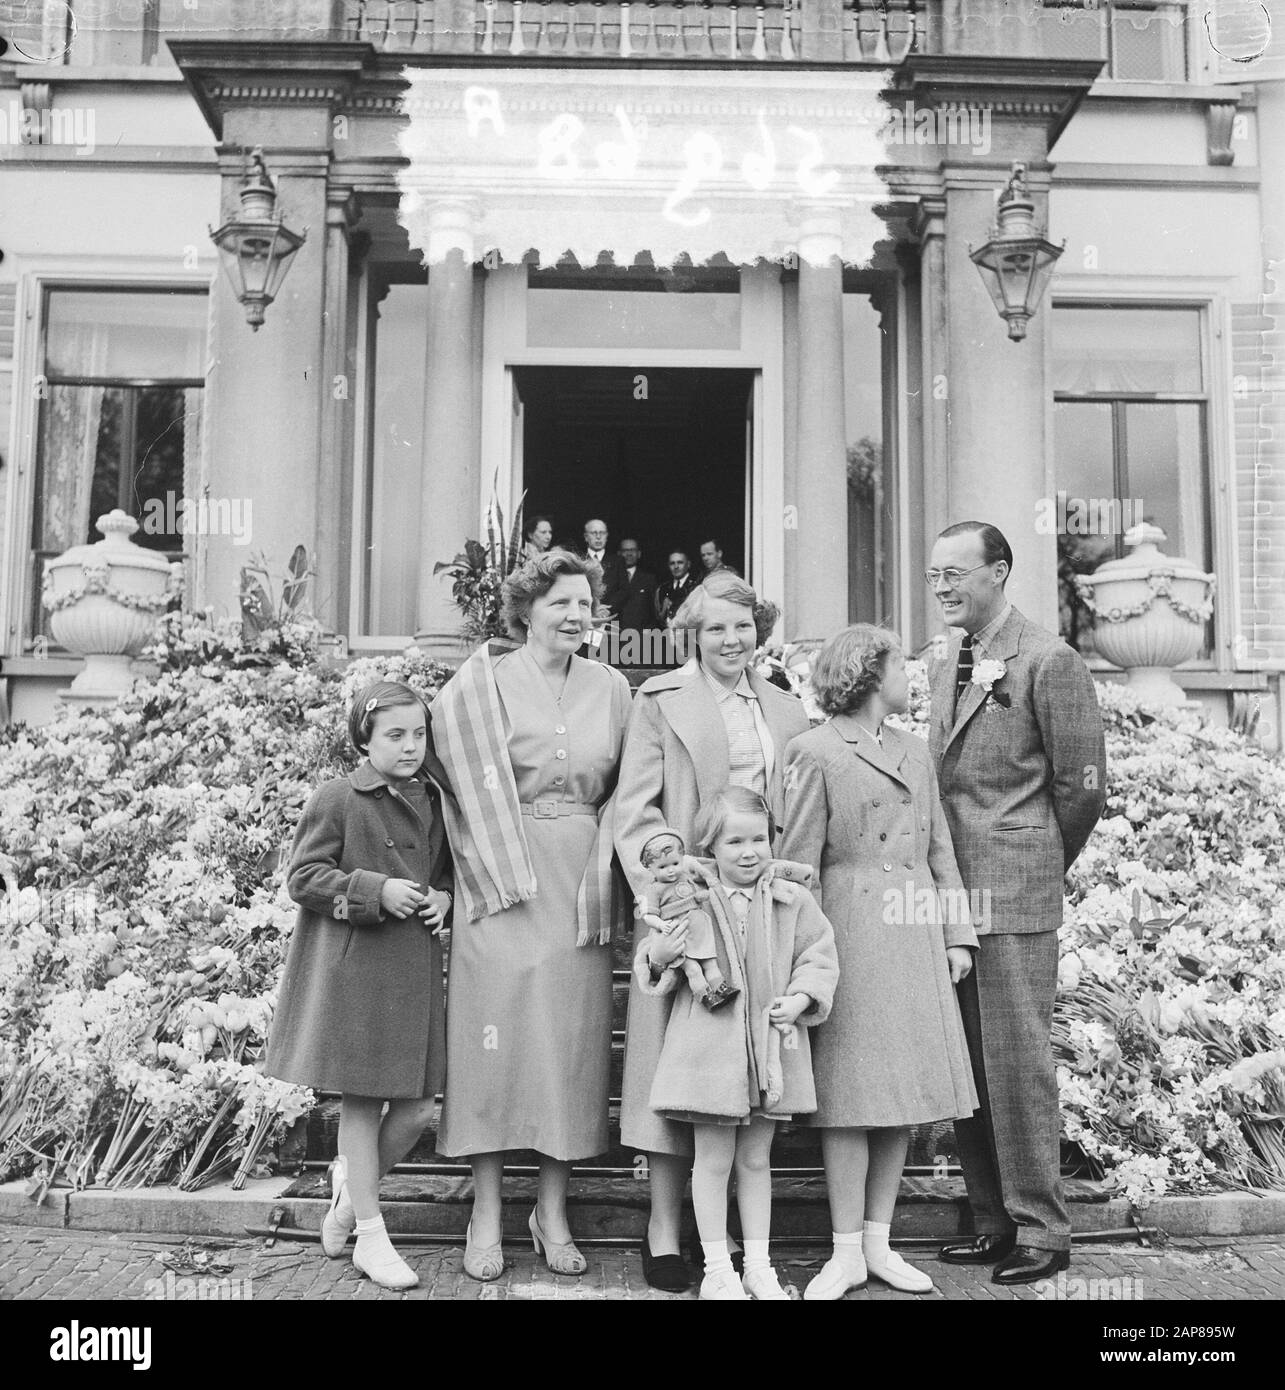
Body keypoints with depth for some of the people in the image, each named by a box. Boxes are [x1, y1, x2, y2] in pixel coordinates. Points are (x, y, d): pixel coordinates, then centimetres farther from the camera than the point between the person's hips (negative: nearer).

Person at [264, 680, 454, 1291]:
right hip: (351, 966, -5)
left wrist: (445, 897, 0)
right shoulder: (336, 799, -8)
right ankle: (369, 1236, 15)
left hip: (415, 966, 6)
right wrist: (376, 892, -17)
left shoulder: (432, 799, 9)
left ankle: (351, 1185, 30)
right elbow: (304, 876, -8)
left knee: (418, 1107, 4)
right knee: (361, 1102, 3)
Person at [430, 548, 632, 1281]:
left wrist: (599, 885, 0)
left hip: (583, 885, 3)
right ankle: (486, 1216, 9)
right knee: (499, 1036, -1)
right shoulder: (480, 685, 0)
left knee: (572, 1040, 5)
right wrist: (505, 881, -9)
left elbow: (622, 794, 10)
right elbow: (475, 790, -3)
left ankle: (554, 1212, 16)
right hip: (506, 882, -3)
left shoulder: (611, 688, 10)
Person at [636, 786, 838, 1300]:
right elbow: (652, 962, 5)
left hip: (770, 1046, 2)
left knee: (756, 1158, 13)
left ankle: (758, 1266, 23)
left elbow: (818, 958, 5)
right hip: (709, 1046, -2)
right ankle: (717, 1269, 16)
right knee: (713, 1158, 4)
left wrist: (800, 998, -11)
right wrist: (661, 957, -17)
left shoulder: (793, 901, 2)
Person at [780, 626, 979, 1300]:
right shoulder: (814, 752, -3)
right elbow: (798, 862, -6)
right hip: (853, 932, -6)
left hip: (916, 936, 6)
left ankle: (878, 1243, 16)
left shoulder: (915, 751, 18)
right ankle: (846, 1252, 6)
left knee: (906, 1089, 6)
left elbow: (939, 850, 18)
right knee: (852, 1093, -3)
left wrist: (957, 934, 10)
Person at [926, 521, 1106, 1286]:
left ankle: (1041, 1230, 9)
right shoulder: (945, 665, 15)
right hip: (949, 892, 7)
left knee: (1017, 1059, -3)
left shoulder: (1048, 661, -7)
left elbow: (1083, 785, -6)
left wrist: (1037, 869, 4)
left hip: (1014, 893, -7)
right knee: (967, 1063, 11)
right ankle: (994, 1220, 21)